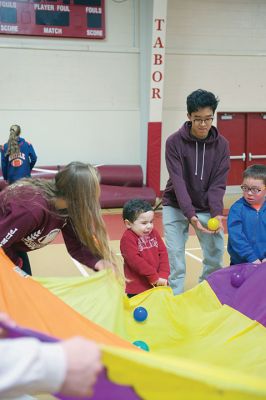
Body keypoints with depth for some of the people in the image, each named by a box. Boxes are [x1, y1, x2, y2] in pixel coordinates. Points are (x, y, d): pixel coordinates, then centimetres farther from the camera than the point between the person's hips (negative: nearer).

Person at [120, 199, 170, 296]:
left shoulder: (153, 233, 8)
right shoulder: (127, 239, -13)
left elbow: (163, 253, 5)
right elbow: (135, 260, -21)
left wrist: (163, 275, -8)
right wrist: (154, 277, -19)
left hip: (158, 286, 6)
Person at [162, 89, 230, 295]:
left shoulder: (221, 144, -7)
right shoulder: (174, 142, -15)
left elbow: (218, 184, -9)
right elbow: (178, 181, -22)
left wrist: (217, 213, -25)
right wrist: (191, 215, -33)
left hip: (206, 207, 2)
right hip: (176, 207, -2)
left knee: (216, 256, 2)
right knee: (175, 256, -5)